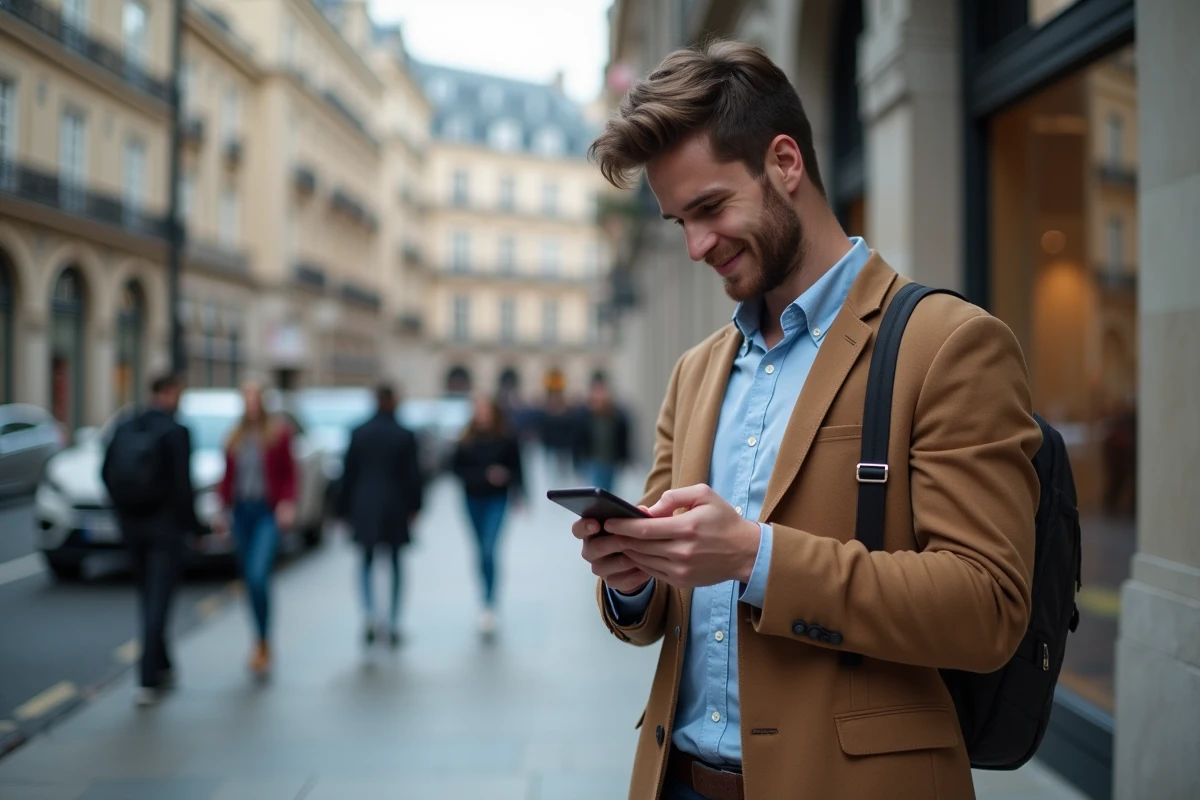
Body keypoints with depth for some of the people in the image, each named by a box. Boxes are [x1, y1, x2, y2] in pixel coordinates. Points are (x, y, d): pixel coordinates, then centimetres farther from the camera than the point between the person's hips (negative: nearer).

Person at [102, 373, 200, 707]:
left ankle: (162, 669, 28)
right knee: (158, 601, -2)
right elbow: (182, 484, -18)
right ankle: (147, 682, -4)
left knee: (148, 598, 19)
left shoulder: (124, 428, 4)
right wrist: (193, 524, -6)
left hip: (131, 524, 6)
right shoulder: (176, 432, -14)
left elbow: (106, 472, 7)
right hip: (165, 525, -6)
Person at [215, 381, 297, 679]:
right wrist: (225, 508, 11)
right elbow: (228, 475, 16)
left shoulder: (279, 431, -4)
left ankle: (263, 645, -5)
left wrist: (287, 504, -13)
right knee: (249, 580, 10)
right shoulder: (235, 436, 10)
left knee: (258, 576, -19)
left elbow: (289, 473, -2)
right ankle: (262, 647, 24)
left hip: (268, 512, -5)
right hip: (241, 511, 5)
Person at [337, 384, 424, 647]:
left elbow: (349, 474, 1)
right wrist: (414, 508, 6)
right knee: (395, 565, 9)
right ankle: (394, 625, 10)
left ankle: (370, 615, -6)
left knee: (367, 562, 13)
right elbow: (413, 476, -3)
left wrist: (344, 509, 8)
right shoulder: (405, 436, -6)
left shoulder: (359, 434, -2)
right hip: (395, 508, -1)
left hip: (365, 506, 1)